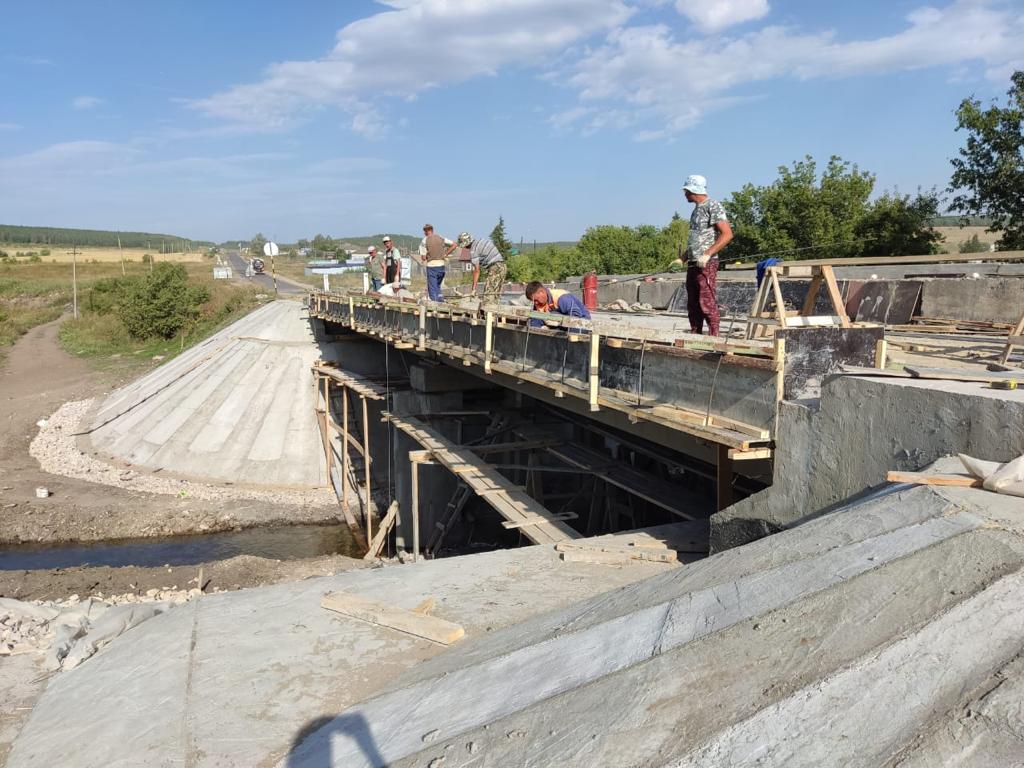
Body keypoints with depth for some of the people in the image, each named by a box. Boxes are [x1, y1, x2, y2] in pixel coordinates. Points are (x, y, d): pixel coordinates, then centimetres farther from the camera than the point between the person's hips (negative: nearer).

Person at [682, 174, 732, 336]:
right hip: (693, 264, 9)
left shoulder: (713, 206, -7)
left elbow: (727, 234, -15)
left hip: (707, 264, -9)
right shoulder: (696, 210, 20)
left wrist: (707, 254, -21)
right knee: (693, 305, 9)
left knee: (707, 304, -11)